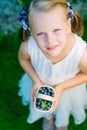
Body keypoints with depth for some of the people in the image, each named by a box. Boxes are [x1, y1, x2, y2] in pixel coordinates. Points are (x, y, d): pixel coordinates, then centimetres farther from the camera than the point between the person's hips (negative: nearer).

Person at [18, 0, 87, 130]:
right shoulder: (28, 46, -41)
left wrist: (61, 87, -29)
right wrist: (36, 81, -24)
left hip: (69, 85, 0)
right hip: (41, 82, 1)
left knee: (64, 108, 34)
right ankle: (48, 117, 71)